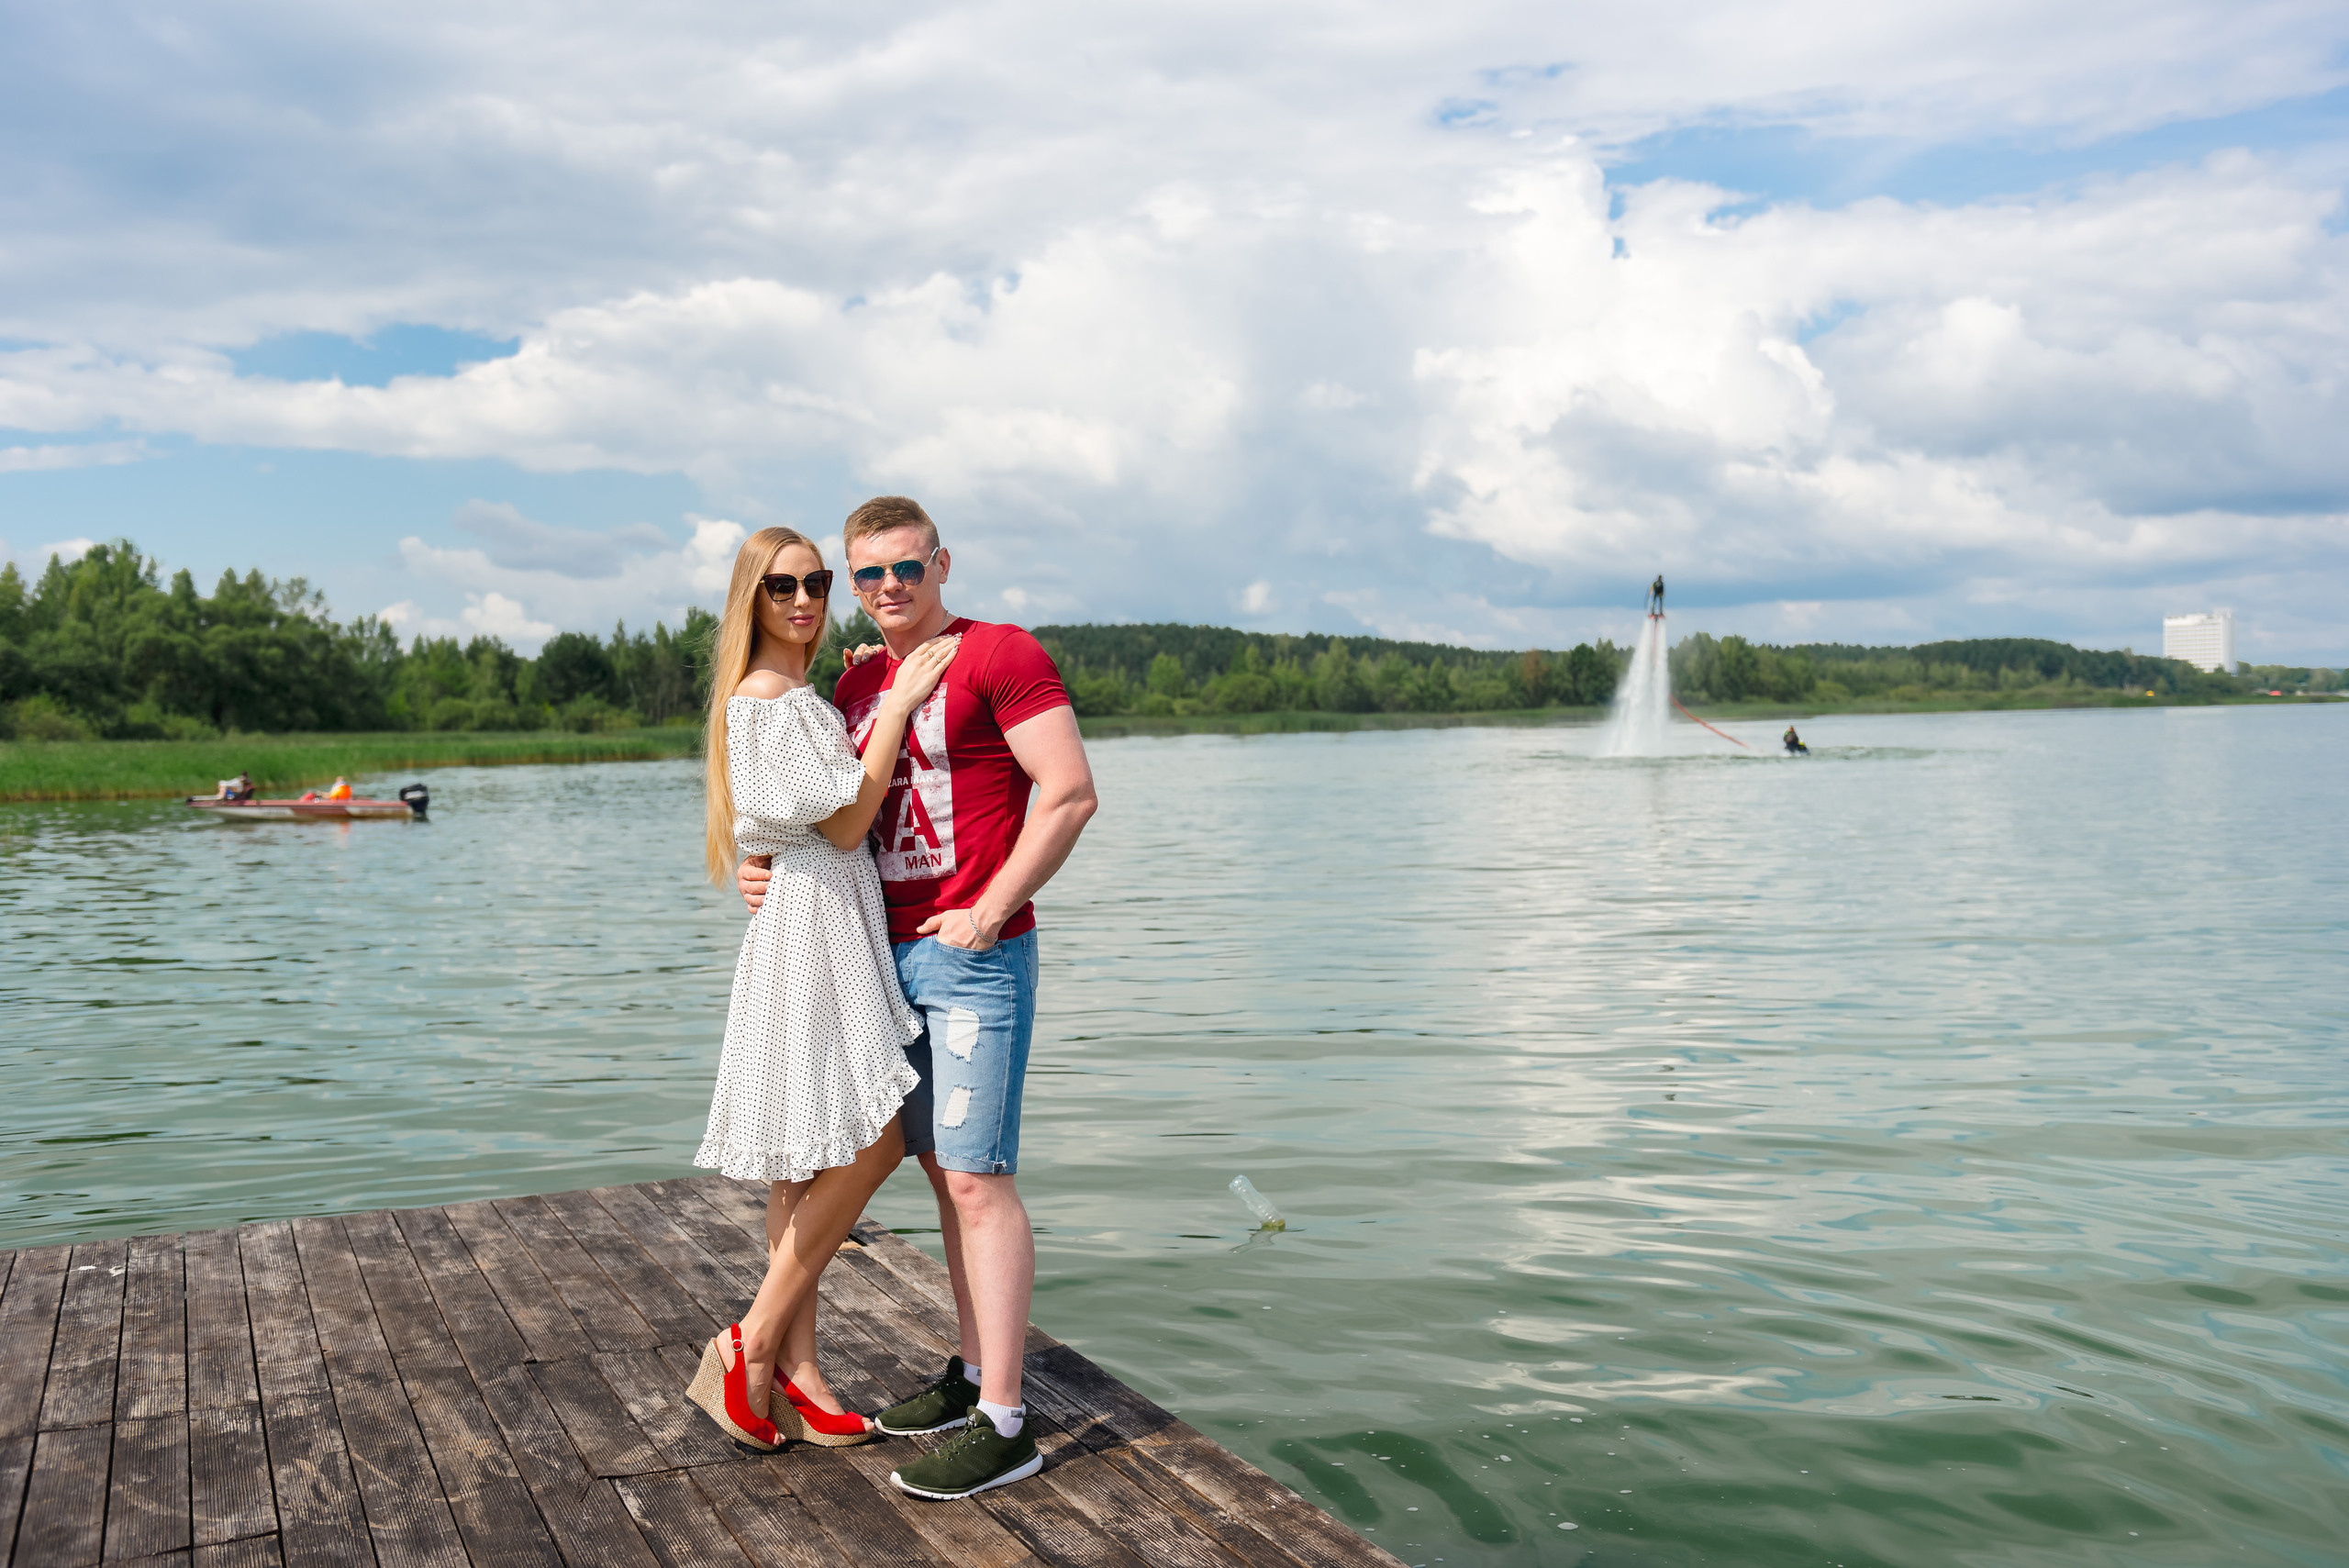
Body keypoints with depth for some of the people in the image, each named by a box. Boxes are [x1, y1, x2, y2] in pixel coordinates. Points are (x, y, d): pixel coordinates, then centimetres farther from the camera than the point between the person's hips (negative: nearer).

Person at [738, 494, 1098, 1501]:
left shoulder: (999, 656, -8)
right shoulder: (858, 685, 16)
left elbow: (1071, 793, -15)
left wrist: (989, 910, -18)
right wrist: (773, 870, 7)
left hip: (976, 954, -8)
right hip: (892, 953, 8)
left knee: (977, 1177, -7)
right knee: (942, 1170, 13)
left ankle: (1003, 1426, 0)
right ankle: (974, 1373, 25)